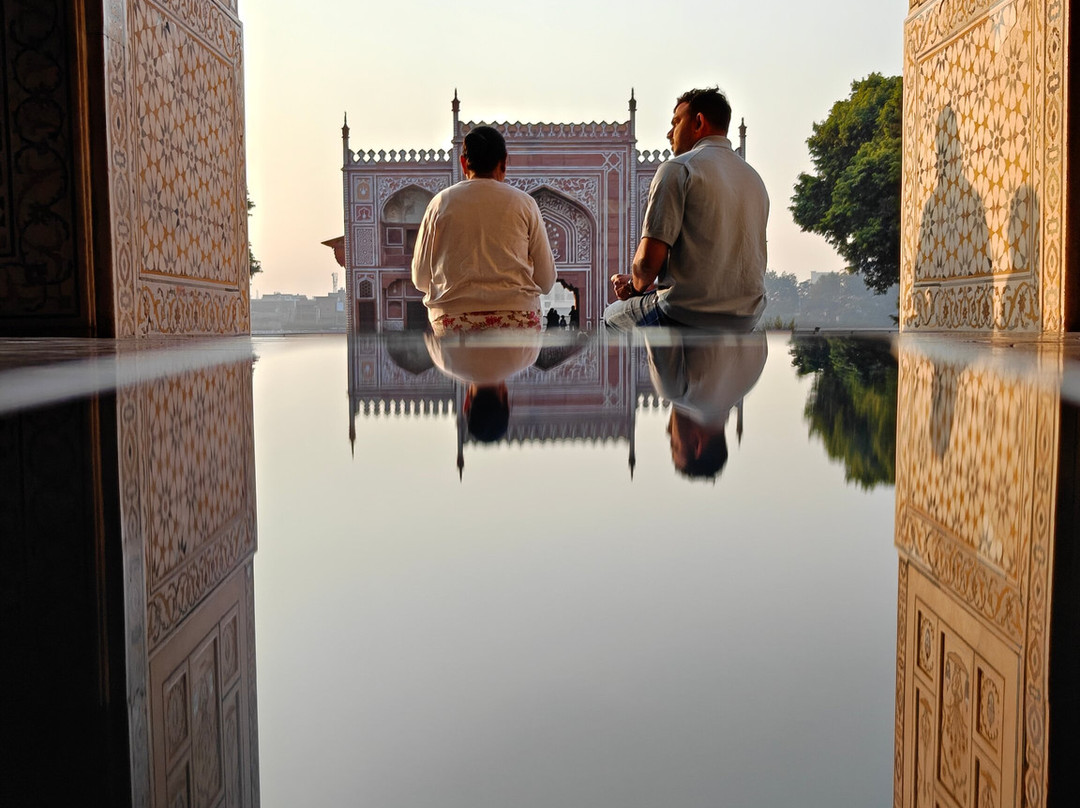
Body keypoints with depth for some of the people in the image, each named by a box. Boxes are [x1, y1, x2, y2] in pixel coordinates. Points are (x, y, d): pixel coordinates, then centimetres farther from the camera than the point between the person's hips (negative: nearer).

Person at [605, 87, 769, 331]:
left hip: (689, 315, -6)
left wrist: (637, 285, 5)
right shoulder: (754, 178, 14)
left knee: (613, 313, 22)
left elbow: (649, 258, -19)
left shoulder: (677, 169, -10)